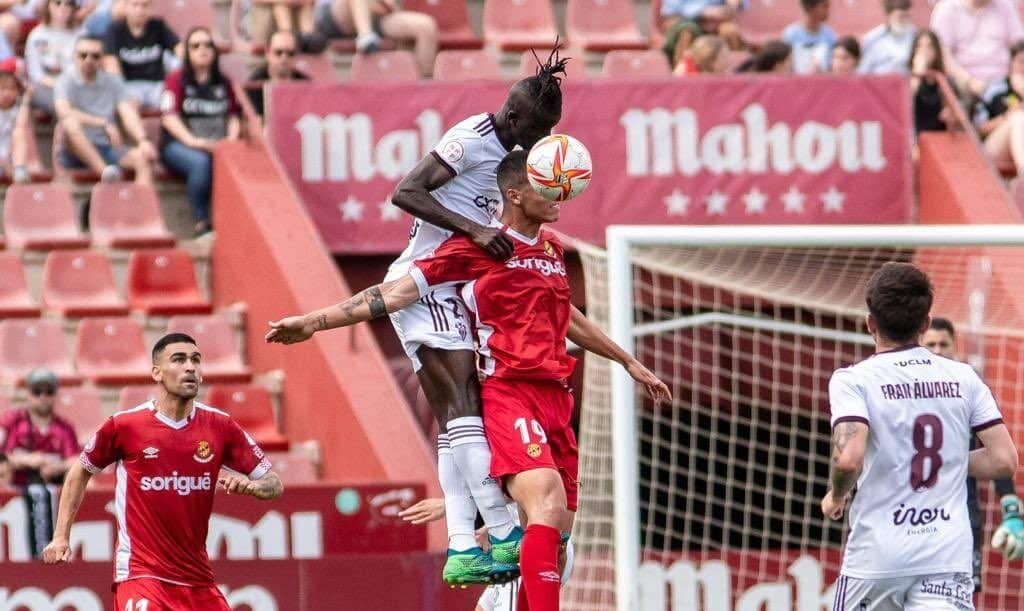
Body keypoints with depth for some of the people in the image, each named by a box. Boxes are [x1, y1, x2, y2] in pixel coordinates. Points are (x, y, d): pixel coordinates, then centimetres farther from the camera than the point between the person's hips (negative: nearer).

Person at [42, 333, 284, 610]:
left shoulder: (220, 426, 3)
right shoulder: (125, 425, -5)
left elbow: (275, 485, 7)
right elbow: (80, 472, 11)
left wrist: (250, 485, -15)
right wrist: (61, 537, 8)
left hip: (199, 579, 4)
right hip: (140, 574, -4)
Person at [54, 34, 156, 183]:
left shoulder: (113, 82, 12)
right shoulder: (65, 81, 0)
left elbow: (128, 115, -2)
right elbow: (64, 112, -20)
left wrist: (143, 140, -22)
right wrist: (104, 123, -26)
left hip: (107, 149, 4)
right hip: (76, 152, -4)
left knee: (144, 157, -23)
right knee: (70, 123, -35)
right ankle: (105, 173, -50)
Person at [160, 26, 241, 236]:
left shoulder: (223, 83, 19)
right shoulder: (176, 79, 7)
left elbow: (233, 116, 16)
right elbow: (169, 117, -4)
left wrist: (231, 140, -6)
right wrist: (192, 141, -19)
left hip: (218, 145, 3)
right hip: (179, 144, -3)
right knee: (201, 162, -38)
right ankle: (201, 223, -30)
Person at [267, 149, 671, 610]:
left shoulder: (552, 248, 19)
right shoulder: (478, 247, -2)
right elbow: (400, 291, -3)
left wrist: (628, 363, 47)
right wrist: (314, 322, -8)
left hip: (556, 398, 8)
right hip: (509, 395, -8)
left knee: (555, 533, 5)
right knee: (547, 506, -28)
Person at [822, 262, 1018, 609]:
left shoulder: (853, 380, -5)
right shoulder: (964, 378, 7)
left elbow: (849, 459, -21)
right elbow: (1003, 460, 4)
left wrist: (836, 496, 1)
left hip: (876, 555, -2)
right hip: (949, 558, 2)